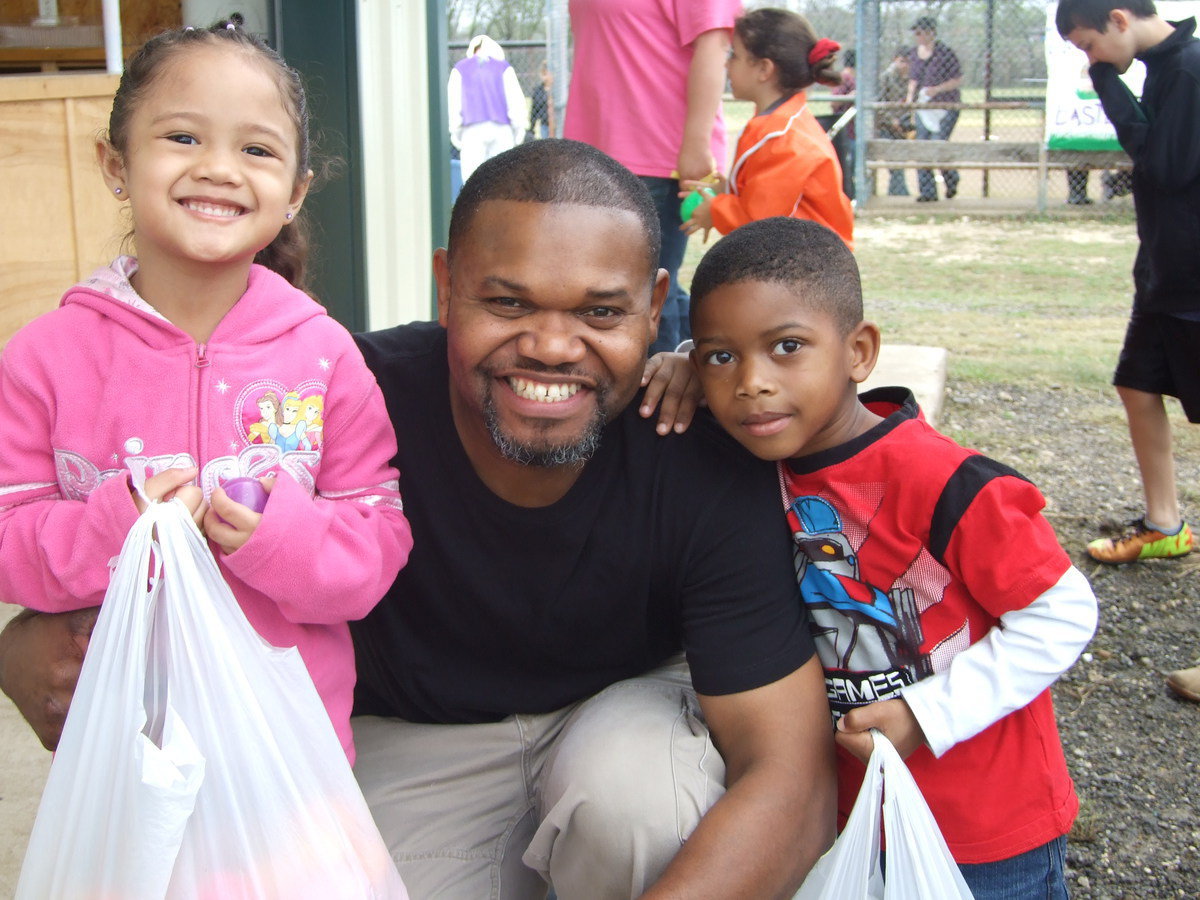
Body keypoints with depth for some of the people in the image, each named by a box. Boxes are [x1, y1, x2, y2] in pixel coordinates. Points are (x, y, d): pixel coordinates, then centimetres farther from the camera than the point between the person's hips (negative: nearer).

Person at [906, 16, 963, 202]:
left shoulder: (944, 53, -11)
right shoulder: (914, 54, 8)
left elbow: (958, 80, -10)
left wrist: (937, 89, -21)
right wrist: (910, 95, 1)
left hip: (946, 106, -6)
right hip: (923, 107, 6)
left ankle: (951, 179, 14)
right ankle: (927, 192, 7)